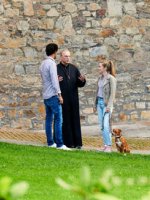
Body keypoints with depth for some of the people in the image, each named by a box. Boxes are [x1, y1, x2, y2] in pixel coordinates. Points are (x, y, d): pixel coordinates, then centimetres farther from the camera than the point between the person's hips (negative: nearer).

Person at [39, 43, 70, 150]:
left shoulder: (43, 63, 13)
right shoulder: (52, 63, -14)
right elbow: (54, 80, -18)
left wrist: (57, 79, 21)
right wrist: (59, 94, -16)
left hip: (46, 96, 9)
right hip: (53, 95, -9)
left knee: (49, 119, 10)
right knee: (58, 119, -9)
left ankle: (50, 142, 12)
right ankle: (59, 144, -13)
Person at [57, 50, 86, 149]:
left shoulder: (74, 69, 10)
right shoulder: (56, 69, -3)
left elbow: (80, 84, 12)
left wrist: (82, 80, -10)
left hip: (73, 100, 4)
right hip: (62, 100, -4)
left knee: (75, 121, 6)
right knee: (65, 121, -1)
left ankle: (77, 142, 10)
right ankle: (67, 142, 4)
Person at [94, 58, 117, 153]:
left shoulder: (111, 78, -9)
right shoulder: (100, 78, 13)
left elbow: (112, 93, -12)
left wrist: (109, 106, -17)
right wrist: (95, 104, 19)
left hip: (106, 103, -7)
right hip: (100, 102, 7)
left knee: (106, 125, -12)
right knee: (102, 126, 6)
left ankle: (109, 146, -8)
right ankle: (106, 144, 10)